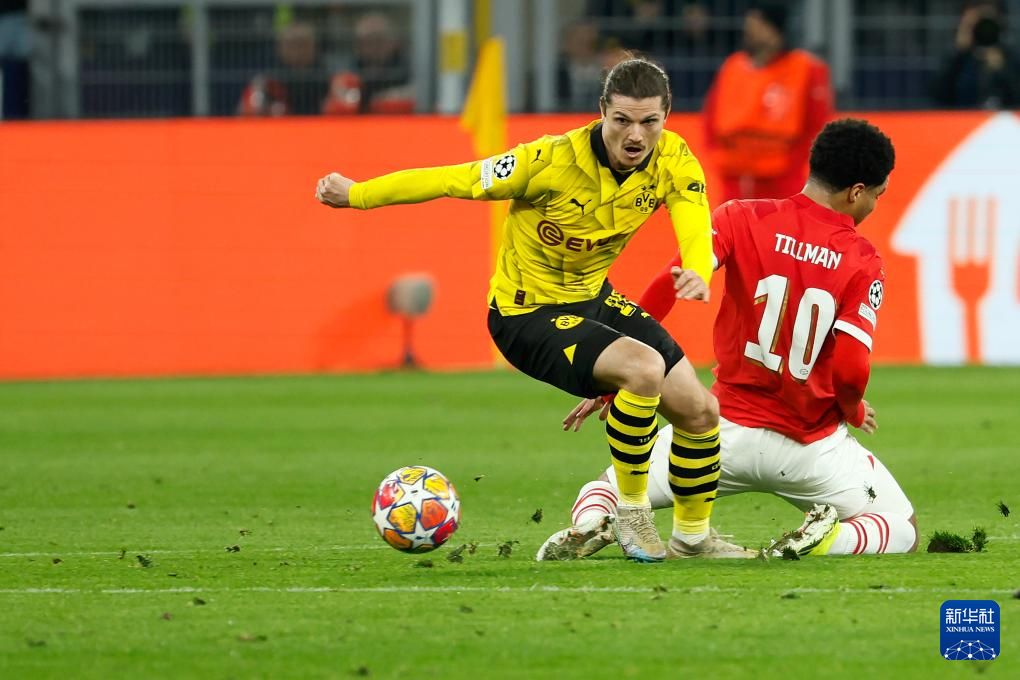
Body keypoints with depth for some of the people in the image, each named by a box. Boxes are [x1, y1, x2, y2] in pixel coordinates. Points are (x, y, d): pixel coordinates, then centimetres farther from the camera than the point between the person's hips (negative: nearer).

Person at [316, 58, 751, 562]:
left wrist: (698, 272, -52)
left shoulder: (673, 160, -13)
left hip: (593, 299, 7)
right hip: (526, 313, -7)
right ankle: (632, 511, -11)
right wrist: (356, 194, -11)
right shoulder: (552, 161, -28)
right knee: (644, 367, -31)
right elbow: (453, 180, -19)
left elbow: (696, 227, -27)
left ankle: (692, 535, 29)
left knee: (699, 411, 4)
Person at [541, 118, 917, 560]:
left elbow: (664, 289, -15)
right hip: (811, 448, -1)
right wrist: (855, 412, 10)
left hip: (731, 429, 1)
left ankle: (591, 525, -20)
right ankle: (825, 540, -18)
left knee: (605, 490, 18)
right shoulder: (863, 262, -8)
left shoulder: (742, 219, -5)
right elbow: (850, 371, -14)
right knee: (902, 531, 14)